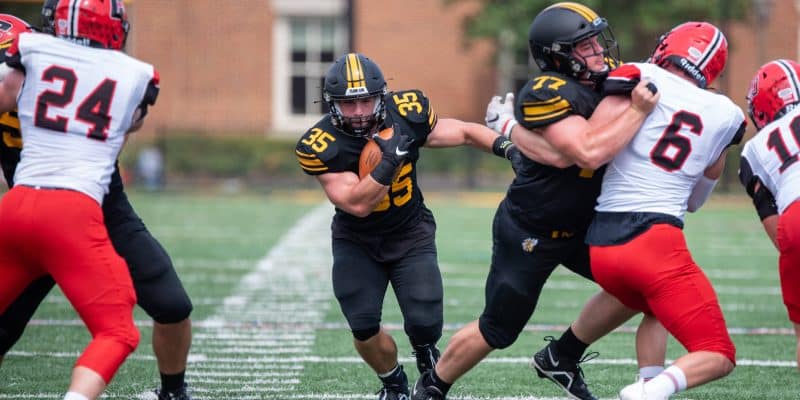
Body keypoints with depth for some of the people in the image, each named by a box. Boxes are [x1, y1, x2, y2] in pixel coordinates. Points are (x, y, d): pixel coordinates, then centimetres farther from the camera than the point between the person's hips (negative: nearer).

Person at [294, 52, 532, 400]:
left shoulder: (405, 115, -17)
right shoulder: (321, 146, -24)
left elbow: (463, 132, -2)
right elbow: (357, 204, -30)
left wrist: (507, 147, -17)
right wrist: (390, 161, -40)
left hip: (410, 233, 1)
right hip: (356, 241, -1)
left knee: (424, 325, -11)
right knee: (363, 328, -8)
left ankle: (427, 357, 28)